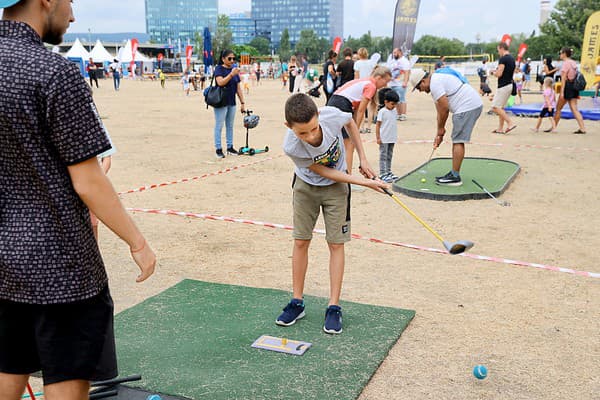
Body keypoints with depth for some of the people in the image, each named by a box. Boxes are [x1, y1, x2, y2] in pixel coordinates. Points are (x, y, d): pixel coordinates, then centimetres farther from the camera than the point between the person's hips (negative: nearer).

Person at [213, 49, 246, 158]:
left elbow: (238, 88, 12)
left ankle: (230, 147, 20)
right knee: (219, 126, -1)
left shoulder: (235, 70, 11)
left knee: (230, 126, 12)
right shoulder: (219, 69, -7)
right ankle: (218, 149, 4)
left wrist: (242, 102, 9)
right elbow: (220, 82, -23)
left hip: (232, 103, 6)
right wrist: (231, 74, -33)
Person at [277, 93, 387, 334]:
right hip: (306, 186, 0)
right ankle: (297, 303, 16)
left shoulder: (332, 115, -32)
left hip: (336, 188, 1)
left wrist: (362, 158, -5)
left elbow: (350, 122, -5)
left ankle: (334, 307, 6)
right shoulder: (291, 148, -34)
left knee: (336, 244, -1)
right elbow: (324, 172, -20)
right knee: (300, 242, 2)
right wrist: (365, 182, -19)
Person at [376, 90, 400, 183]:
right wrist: (378, 137, -12)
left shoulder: (394, 110, 9)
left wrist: (395, 136, 16)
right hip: (384, 139, -6)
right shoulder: (382, 111, -11)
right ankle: (382, 174, 0)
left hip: (392, 139, 7)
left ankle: (388, 172, 22)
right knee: (383, 156, -2)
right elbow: (378, 125, -10)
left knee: (389, 156, 13)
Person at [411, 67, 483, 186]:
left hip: (467, 108, -11)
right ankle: (454, 173, 19)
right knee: (457, 140, 14)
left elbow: (444, 108, -13)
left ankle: (455, 177, -6)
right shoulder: (438, 78, 21)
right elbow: (440, 110, 21)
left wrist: (440, 129, 0)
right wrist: (439, 134, 20)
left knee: (458, 141, -8)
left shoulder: (435, 83, -12)